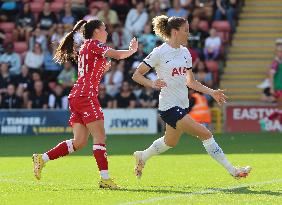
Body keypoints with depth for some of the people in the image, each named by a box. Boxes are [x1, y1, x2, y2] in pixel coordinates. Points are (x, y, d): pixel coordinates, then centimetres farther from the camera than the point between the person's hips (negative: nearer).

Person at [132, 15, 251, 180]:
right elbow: (136, 75, -9)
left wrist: (212, 92, 9)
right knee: (205, 134, -14)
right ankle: (232, 170, -8)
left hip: (182, 106, 8)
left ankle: (142, 157, 47)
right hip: (169, 106, -8)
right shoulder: (160, 53, -12)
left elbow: (191, 82, 18)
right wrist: (152, 84, -27)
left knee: (170, 142, 22)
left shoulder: (185, 52, 9)